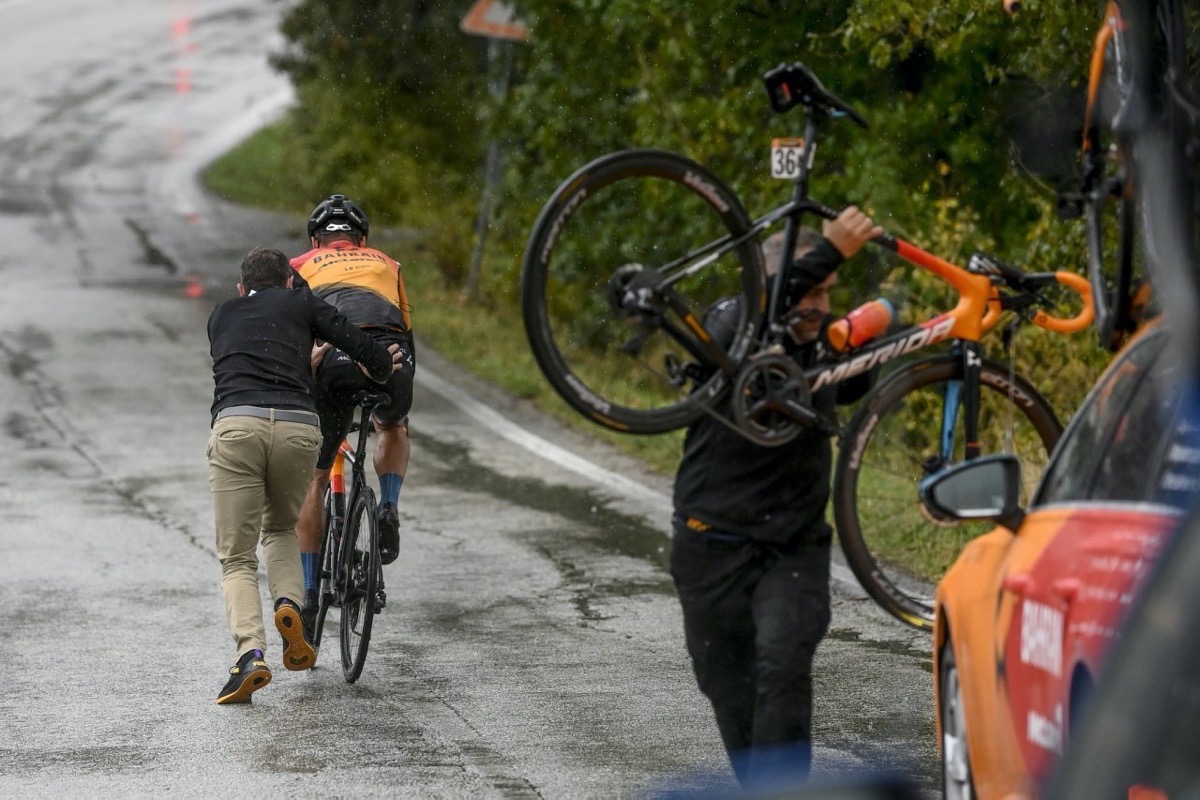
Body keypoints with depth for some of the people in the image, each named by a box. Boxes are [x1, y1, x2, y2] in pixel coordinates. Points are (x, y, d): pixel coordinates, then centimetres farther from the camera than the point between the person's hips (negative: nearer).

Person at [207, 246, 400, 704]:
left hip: (236, 425, 0)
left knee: (237, 559, 5)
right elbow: (360, 346, 13)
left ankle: (250, 654, -17)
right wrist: (382, 368, 36)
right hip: (298, 427, 0)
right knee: (280, 530, 28)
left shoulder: (221, 316, 29)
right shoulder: (300, 303, 23)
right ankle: (289, 605, 1)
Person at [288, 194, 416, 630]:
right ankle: (389, 510, 14)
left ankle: (308, 593, 13)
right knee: (393, 429, 38)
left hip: (333, 363, -2)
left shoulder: (300, 267, 31)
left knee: (313, 480, 16)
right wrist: (389, 401, 53)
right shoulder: (386, 265, 36)